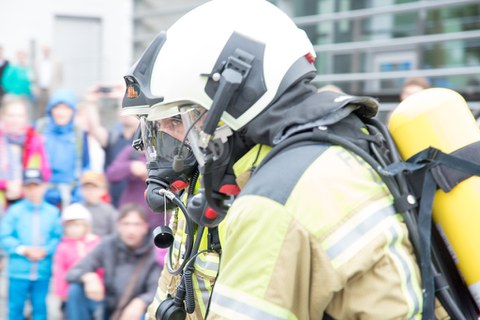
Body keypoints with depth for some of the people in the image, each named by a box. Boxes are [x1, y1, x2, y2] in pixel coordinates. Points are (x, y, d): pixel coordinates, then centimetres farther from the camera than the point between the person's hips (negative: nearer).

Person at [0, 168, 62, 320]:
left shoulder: (53, 212, 3)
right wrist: (23, 250, -13)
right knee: (15, 307, 3)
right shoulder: (14, 211, -3)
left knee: (40, 307, 8)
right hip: (18, 270, -1)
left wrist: (45, 251, -12)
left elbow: (57, 237, 3)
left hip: (43, 271, 1)